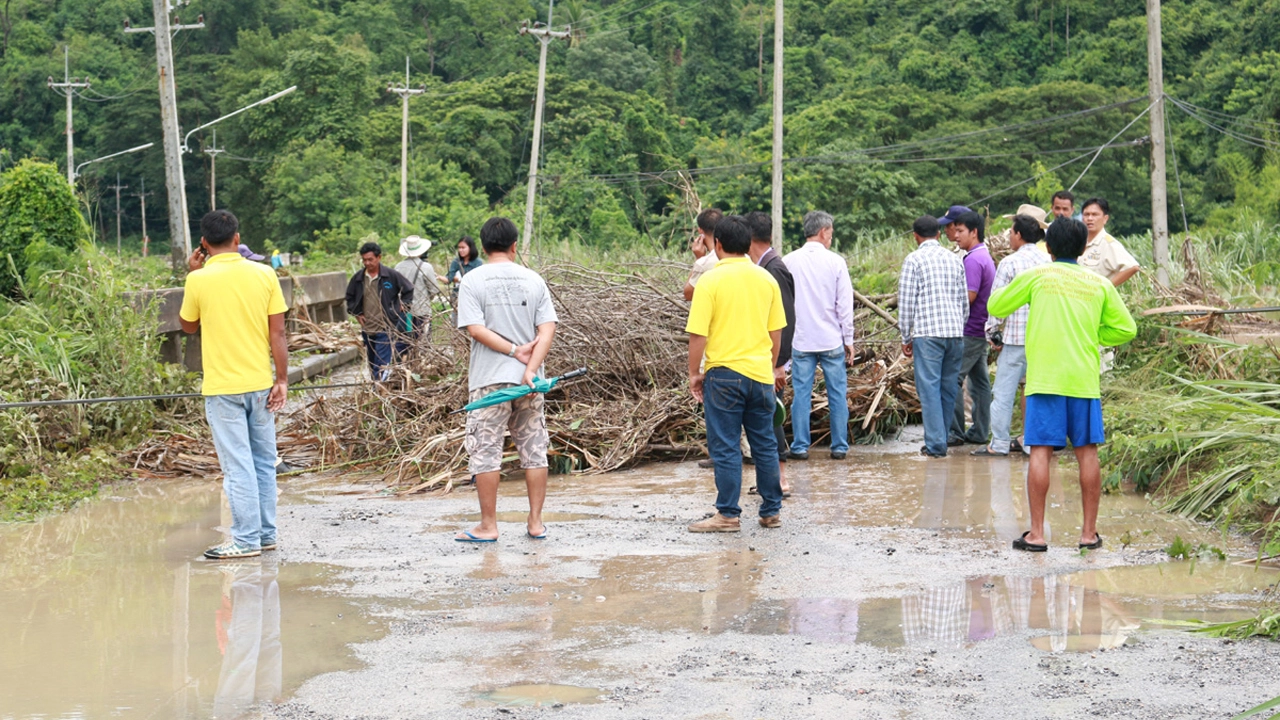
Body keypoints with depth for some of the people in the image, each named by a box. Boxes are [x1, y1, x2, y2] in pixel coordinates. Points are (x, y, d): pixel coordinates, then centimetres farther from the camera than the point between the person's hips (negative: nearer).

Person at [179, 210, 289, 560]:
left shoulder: (199, 281, -9)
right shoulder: (264, 275, -3)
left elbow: (188, 325, 8)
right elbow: (277, 332, -2)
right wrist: (282, 379, 3)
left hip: (222, 387, -3)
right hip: (259, 384, 3)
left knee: (238, 466, -1)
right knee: (264, 461, 13)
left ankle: (246, 539, 1)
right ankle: (266, 534, 19)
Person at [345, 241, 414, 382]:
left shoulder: (391, 275, -8)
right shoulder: (358, 278, 3)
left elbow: (408, 291, 6)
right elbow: (350, 297, 21)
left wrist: (401, 309, -1)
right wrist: (356, 313, 9)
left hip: (385, 329, -5)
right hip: (367, 329, 5)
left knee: (381, 365, -13)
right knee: (372, 364, 14)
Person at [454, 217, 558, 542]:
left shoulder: (472, 281, -3)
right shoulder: (533, 280, 5)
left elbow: (475, 329, -13)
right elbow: (547, 329, -5)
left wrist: (515, 351, -10)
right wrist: (530, 368, -13)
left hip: (489, 380, -3)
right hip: (529, 381, 3)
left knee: (485, 451, 3)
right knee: (534, 450, 10)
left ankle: (488, 525, 5)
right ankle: (536, 522, 12)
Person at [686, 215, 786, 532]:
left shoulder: (711, 280, -11)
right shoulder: (766, 279, 4)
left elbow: (698, 334, -13)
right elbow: (776, 332, 10)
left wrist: (694, 373, -1)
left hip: (724, 373, -5)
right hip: (760, 373, 5)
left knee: (725, 447, 1)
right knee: (765, 444, 13)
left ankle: (728, 515, 4)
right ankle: (771, 511, 18)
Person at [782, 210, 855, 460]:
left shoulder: (789, 261, 0)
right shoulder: (835, 262, -5)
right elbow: (845, 305, -3)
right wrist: (848, 339, 6)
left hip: (801, 341, 1)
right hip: (832, 341, -1)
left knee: (801, 393, 5)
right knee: (837, 394, 7)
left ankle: (800, 446, 5)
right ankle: (839, 446, 9)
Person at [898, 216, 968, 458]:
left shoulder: (914, 259, -2)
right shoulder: (954, 259, 13)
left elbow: (906, 302, -4)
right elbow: (964, 300, 16)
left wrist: (905, 337, 4)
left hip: (927, 332, -5)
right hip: (955, 331, 5)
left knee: (929, 387, -4)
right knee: (949, 388, 11)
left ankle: (935, 445, -8)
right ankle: (939, 437, 16)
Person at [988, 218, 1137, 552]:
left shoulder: (1035, 276, 1)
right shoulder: (1099, 284, 9)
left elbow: (995, 306, 10)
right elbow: (1126, 329, 12)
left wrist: (1008, 288, 29)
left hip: (1044, 379, -2)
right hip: (1084, 379, 2)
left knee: (1041, 452, -2)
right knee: (1087, 452, 7)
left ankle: (1036, 533, -3)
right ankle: (1089, 532, 10)